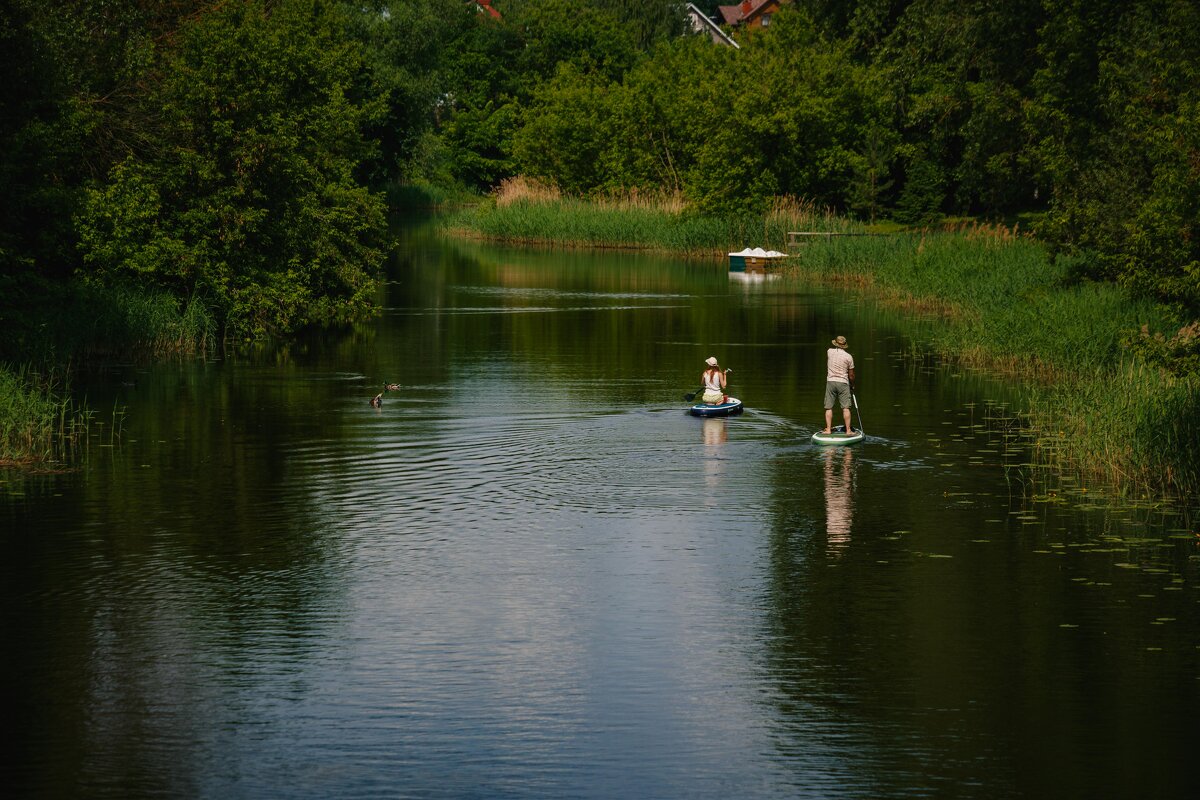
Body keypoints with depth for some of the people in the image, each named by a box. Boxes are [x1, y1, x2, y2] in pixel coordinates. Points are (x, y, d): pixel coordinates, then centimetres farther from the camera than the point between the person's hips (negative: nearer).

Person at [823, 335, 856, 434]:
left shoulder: (829, 352, 0)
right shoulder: (848, 356, -4)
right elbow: (851, 375, 0)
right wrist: (852, 386, 16)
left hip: (830, 381, 1)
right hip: (843, 383, -1)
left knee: (829, 407, 5)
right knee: (846, 408, 1)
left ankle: (828, 429, 1)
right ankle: (848, 430, 0)